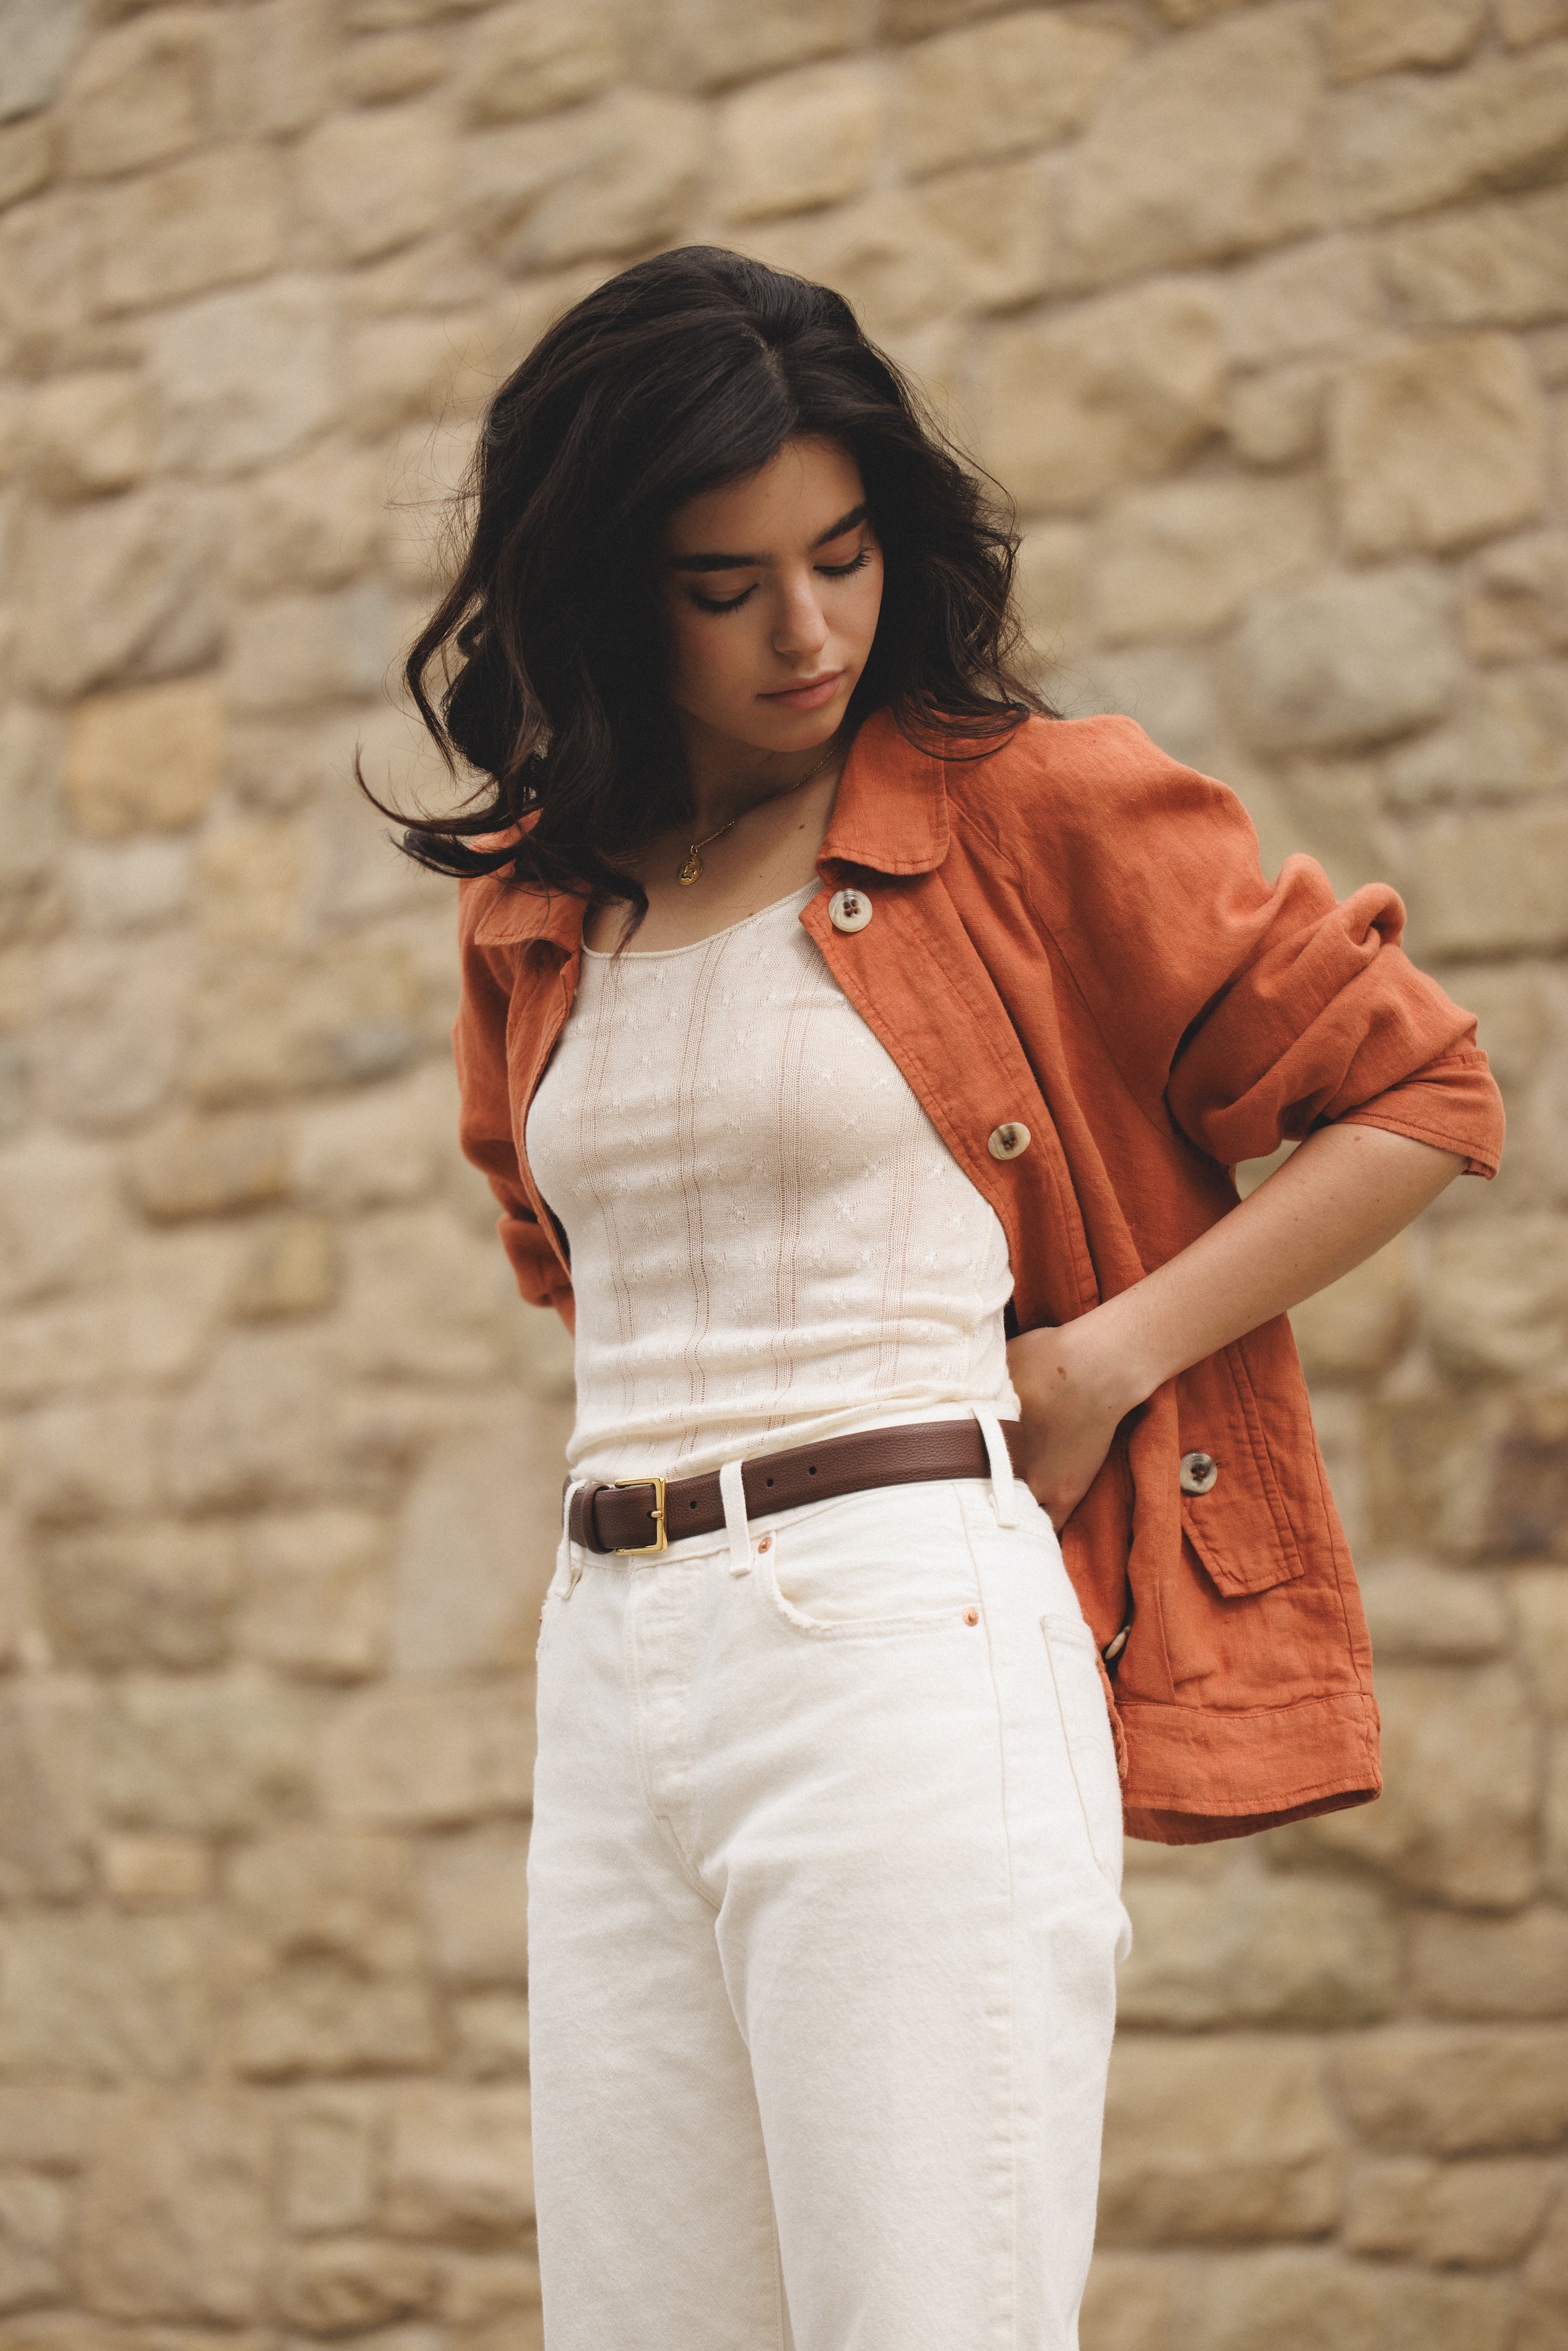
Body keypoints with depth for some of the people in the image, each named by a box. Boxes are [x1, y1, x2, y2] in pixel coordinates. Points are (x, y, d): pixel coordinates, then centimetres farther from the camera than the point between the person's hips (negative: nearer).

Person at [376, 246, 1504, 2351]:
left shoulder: (1031, 806, 0)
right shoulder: (534, 907, 15)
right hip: (615, 1676, 6)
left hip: (912, 1641, -5)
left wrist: (1102, 1360, -6)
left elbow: (1419, 1091, 2)